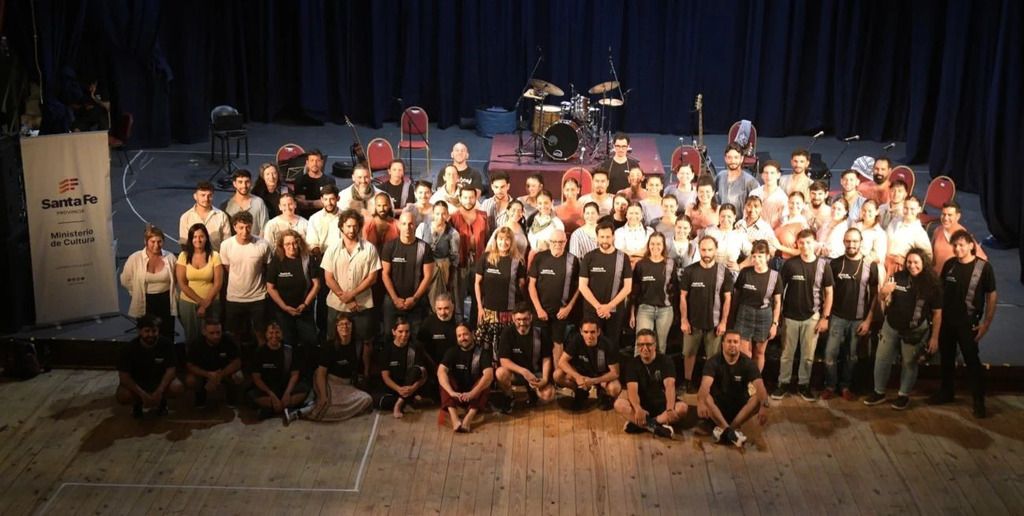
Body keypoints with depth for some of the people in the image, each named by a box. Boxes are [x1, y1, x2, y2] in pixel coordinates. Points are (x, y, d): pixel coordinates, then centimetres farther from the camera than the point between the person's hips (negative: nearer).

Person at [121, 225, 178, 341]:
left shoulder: (170, 257, -5)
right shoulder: (135, 258, -12)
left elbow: (176, 280, 12)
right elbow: (125, 280, 2)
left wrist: (173, 296, 7)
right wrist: (138, 293, 5)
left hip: (166, 302, 1)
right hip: (145, 304, -1)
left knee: (167, 337, 11)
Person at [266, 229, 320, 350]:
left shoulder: (307, 260, -5)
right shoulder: (276, 261, -7)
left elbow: (316, 284, -3)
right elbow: (270, 288, -5)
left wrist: (305, 304, -10)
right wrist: (285, 307, -12)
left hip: (305, 310, 1)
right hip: (282, 311, -1)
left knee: (311, 342, 1)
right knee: (287, 344, 7)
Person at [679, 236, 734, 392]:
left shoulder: (724, 272, -5)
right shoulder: (689, 271, -5)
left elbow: (727, 298, 0)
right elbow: (683, 296, -1)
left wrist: (723, 321, -4)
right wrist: (683, 320, -5)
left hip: (714, 322, 0)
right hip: (693, 321, 0)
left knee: (713, 355, 6)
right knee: (689, 353, 10)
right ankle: (688, 382, 26)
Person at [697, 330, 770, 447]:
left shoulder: (747, 363, -7)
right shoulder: (714, 362, -11)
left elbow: (760, 386, -22)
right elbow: (705, 385, -30)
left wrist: (764, 406, -42)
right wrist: (701, 403, -51)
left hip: (739, 407, 1)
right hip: (718, 405, -1)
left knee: (758, 399, -28)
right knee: (705, 397, -33)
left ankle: (723, 430, -34)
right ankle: (730, 431, -42)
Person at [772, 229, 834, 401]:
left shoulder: (823, 265, -4)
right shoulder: (790, 264, -6)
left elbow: (828, 293, 1)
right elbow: (779, 288, 0)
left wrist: (825, 317, -3)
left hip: (812, 317, 0)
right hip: (790, 316, 0)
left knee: (808, 355, 8)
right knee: (787, 354, 8)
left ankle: (804, 384, 22)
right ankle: (783, 384, 19)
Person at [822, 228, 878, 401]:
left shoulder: (870, 266, -3)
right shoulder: (835, 263, -1)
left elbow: (874, 295, 1)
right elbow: (829, 291, 5)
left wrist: (868, 320, -3)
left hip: (859, 319, 0)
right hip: (837, 317, 0)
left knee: (852, 356, 9)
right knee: (830, 353, -3)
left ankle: (846, 386, 23)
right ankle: (830, 385, 12)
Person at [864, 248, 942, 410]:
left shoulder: (932, 284, -14)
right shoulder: (898, 277, -10)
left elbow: (937, 313, -9)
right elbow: (882, 300, -2)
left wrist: (934, 337, -10)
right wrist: (882, 293, -27)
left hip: (916, 331, -2)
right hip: (891, 326, 2)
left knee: (909, 363, 14)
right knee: (882, 359, 10)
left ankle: (904, 395, 30)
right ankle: (879, 392, 27)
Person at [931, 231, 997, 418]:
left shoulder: (984, 267, -11)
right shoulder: (949, 264, 1)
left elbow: (992, 296, -8)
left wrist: (986, 323, -12)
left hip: (968, 323, -4)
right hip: (946, 321, 4)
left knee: (972, 361, -2)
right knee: (946, 358, 16)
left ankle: (979, 401, 5)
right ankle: (946, 392, 31)